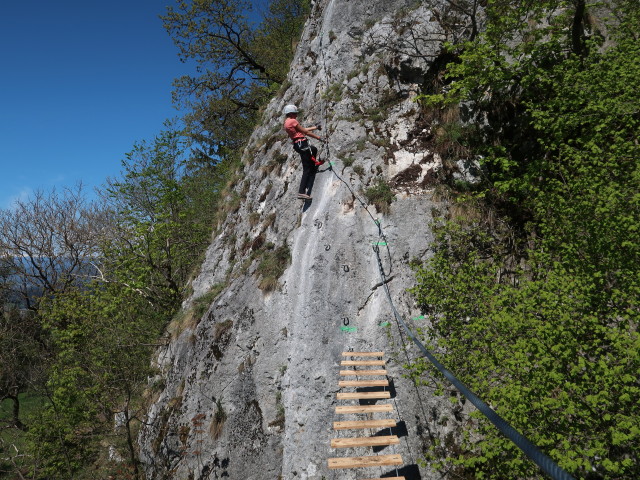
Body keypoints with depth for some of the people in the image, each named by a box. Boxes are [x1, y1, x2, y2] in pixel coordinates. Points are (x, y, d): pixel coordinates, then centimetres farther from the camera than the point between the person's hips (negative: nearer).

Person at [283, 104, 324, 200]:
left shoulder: (287, 122, 17)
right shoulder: (293, 121, -11)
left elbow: (303, 129, 25)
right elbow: (305, 132, -9)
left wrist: (315, 127, 31)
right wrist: (319, 137, 0)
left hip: (297, 144, 9)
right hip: (302, 143, -9)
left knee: (314, 149, 39)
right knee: (307, 170, -11)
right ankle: (301, 192, -18)